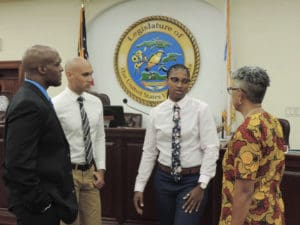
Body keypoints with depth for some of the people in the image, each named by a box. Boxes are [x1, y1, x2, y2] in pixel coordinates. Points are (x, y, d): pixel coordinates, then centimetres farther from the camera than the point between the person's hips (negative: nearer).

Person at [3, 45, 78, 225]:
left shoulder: (34, 98, 10)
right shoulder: (28, 104, -21)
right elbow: (19, 164, -25)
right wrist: (39, 202, -19)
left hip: (48, 197, 10)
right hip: (38, 204, -9)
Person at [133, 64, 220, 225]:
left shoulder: (201, 109, -7)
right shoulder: (156, 112, 2)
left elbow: (211, 148, -10)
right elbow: (149, 151, 5)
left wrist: (201, 185, -15)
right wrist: (139, 187, 3)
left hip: (192, 180, -3)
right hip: (164, 179, 3)